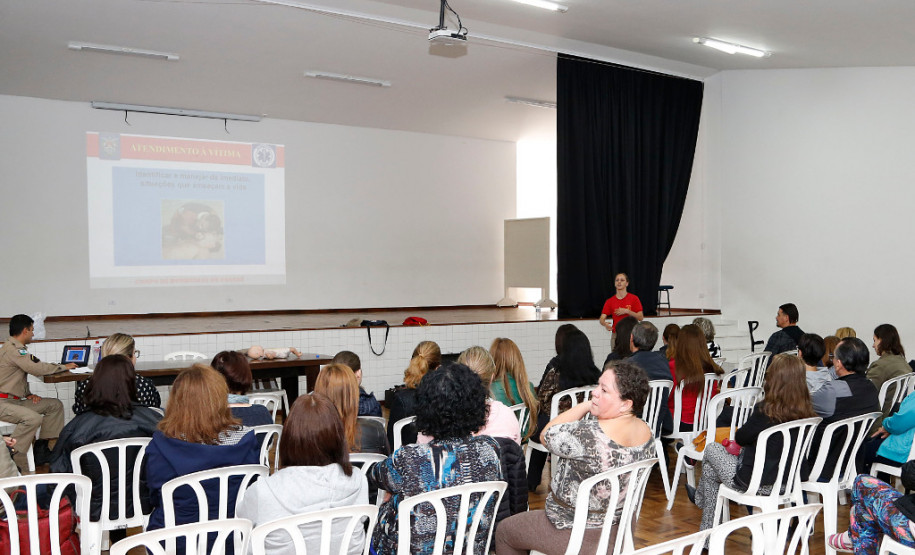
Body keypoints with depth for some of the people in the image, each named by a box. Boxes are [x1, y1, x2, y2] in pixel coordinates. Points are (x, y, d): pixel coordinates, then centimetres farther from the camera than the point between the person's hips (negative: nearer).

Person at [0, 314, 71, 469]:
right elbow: (38, 369, -22)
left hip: (14, 399, 11)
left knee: (55, 405, 6)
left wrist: (28, 394, 10)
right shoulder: (13, 349, -16)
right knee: (33, 418, -34)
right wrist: (64, 367, -6)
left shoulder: (16, 348, 17)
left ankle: (42, 449, 4)